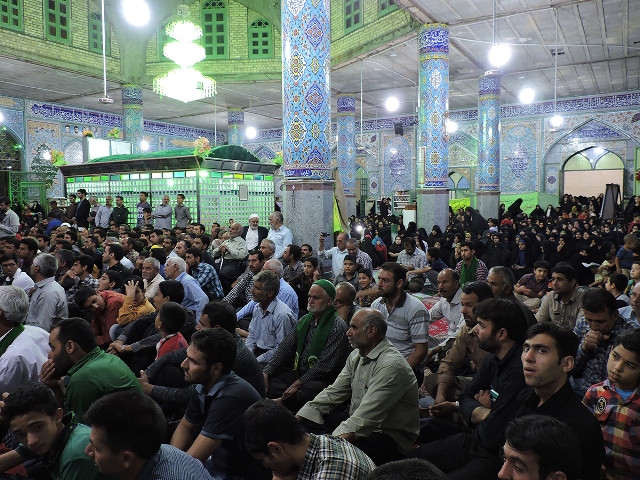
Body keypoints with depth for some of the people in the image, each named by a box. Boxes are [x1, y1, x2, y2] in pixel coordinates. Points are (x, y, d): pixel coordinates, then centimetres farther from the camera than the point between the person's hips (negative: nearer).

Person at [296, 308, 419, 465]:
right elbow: (334, 392, 6)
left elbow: (365, 418, -29)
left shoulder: (391, 365, -23)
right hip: (358, 424, 8)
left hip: (389, 438, -8)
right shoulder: (357, 355, 6)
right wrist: (298, 419, -3)